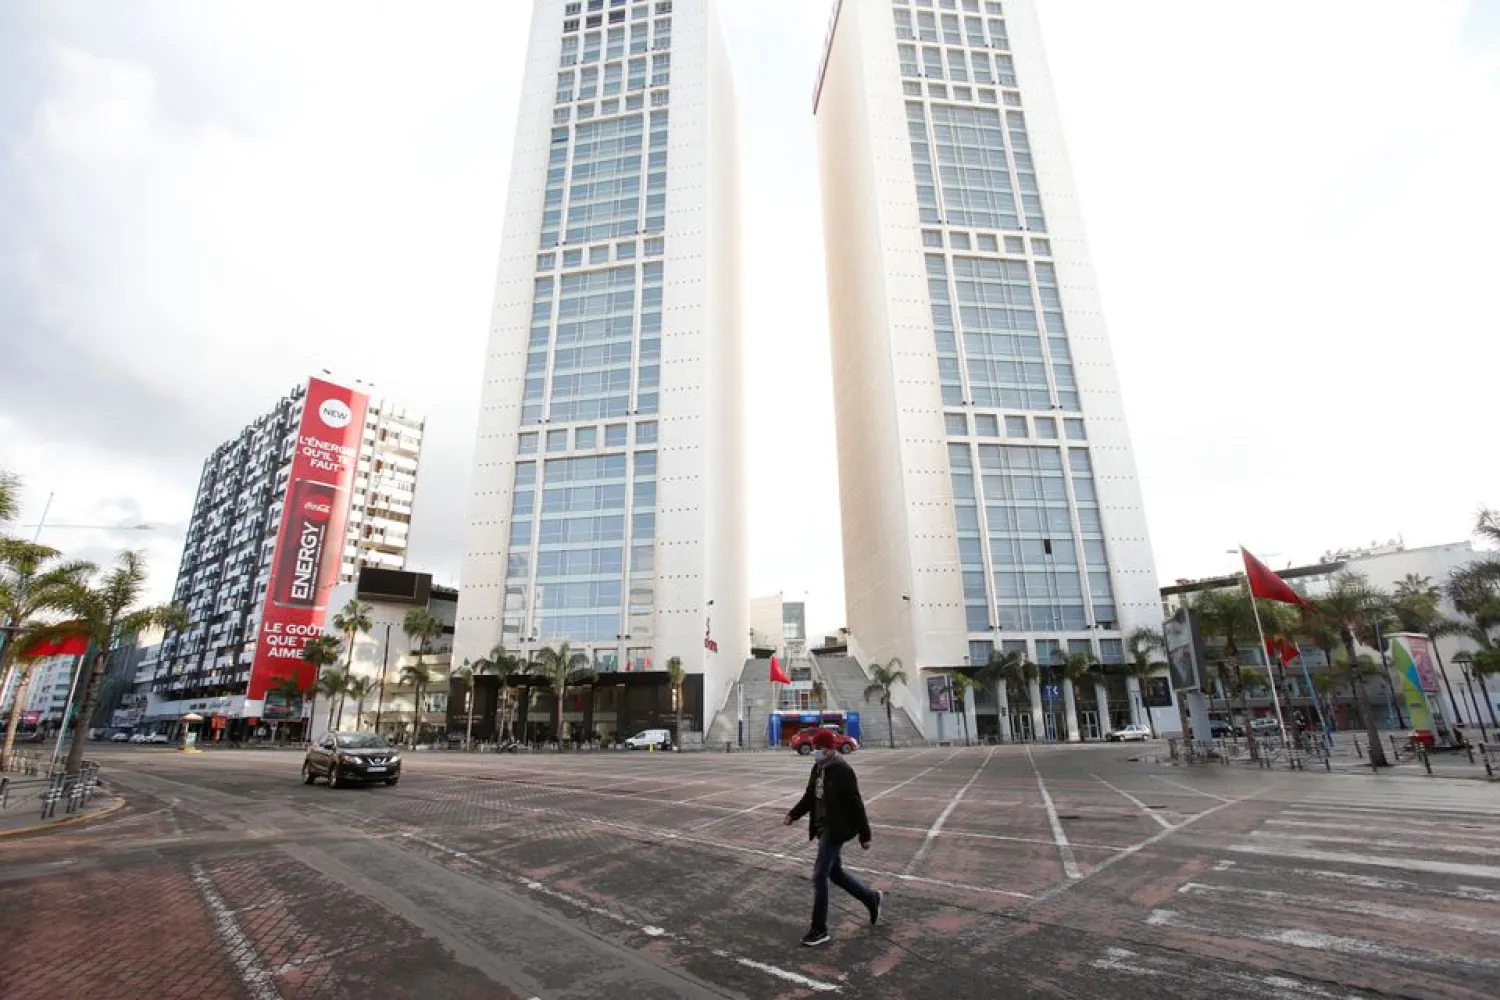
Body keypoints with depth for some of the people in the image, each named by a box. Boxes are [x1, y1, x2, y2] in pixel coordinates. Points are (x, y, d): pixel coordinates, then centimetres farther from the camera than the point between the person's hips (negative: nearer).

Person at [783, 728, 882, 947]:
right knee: (835, 873, 18)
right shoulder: (818, 768, 6)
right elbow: (810, 796, 13)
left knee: (820, 877, -4)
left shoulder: (842, 771, -20)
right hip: (823, 828, 9)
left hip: (835, 830, -9)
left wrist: (864, 835, -13)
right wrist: (793, 815, 0)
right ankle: (873, 899, 37)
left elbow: (855, 804, -17)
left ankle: (819, 930, 11)